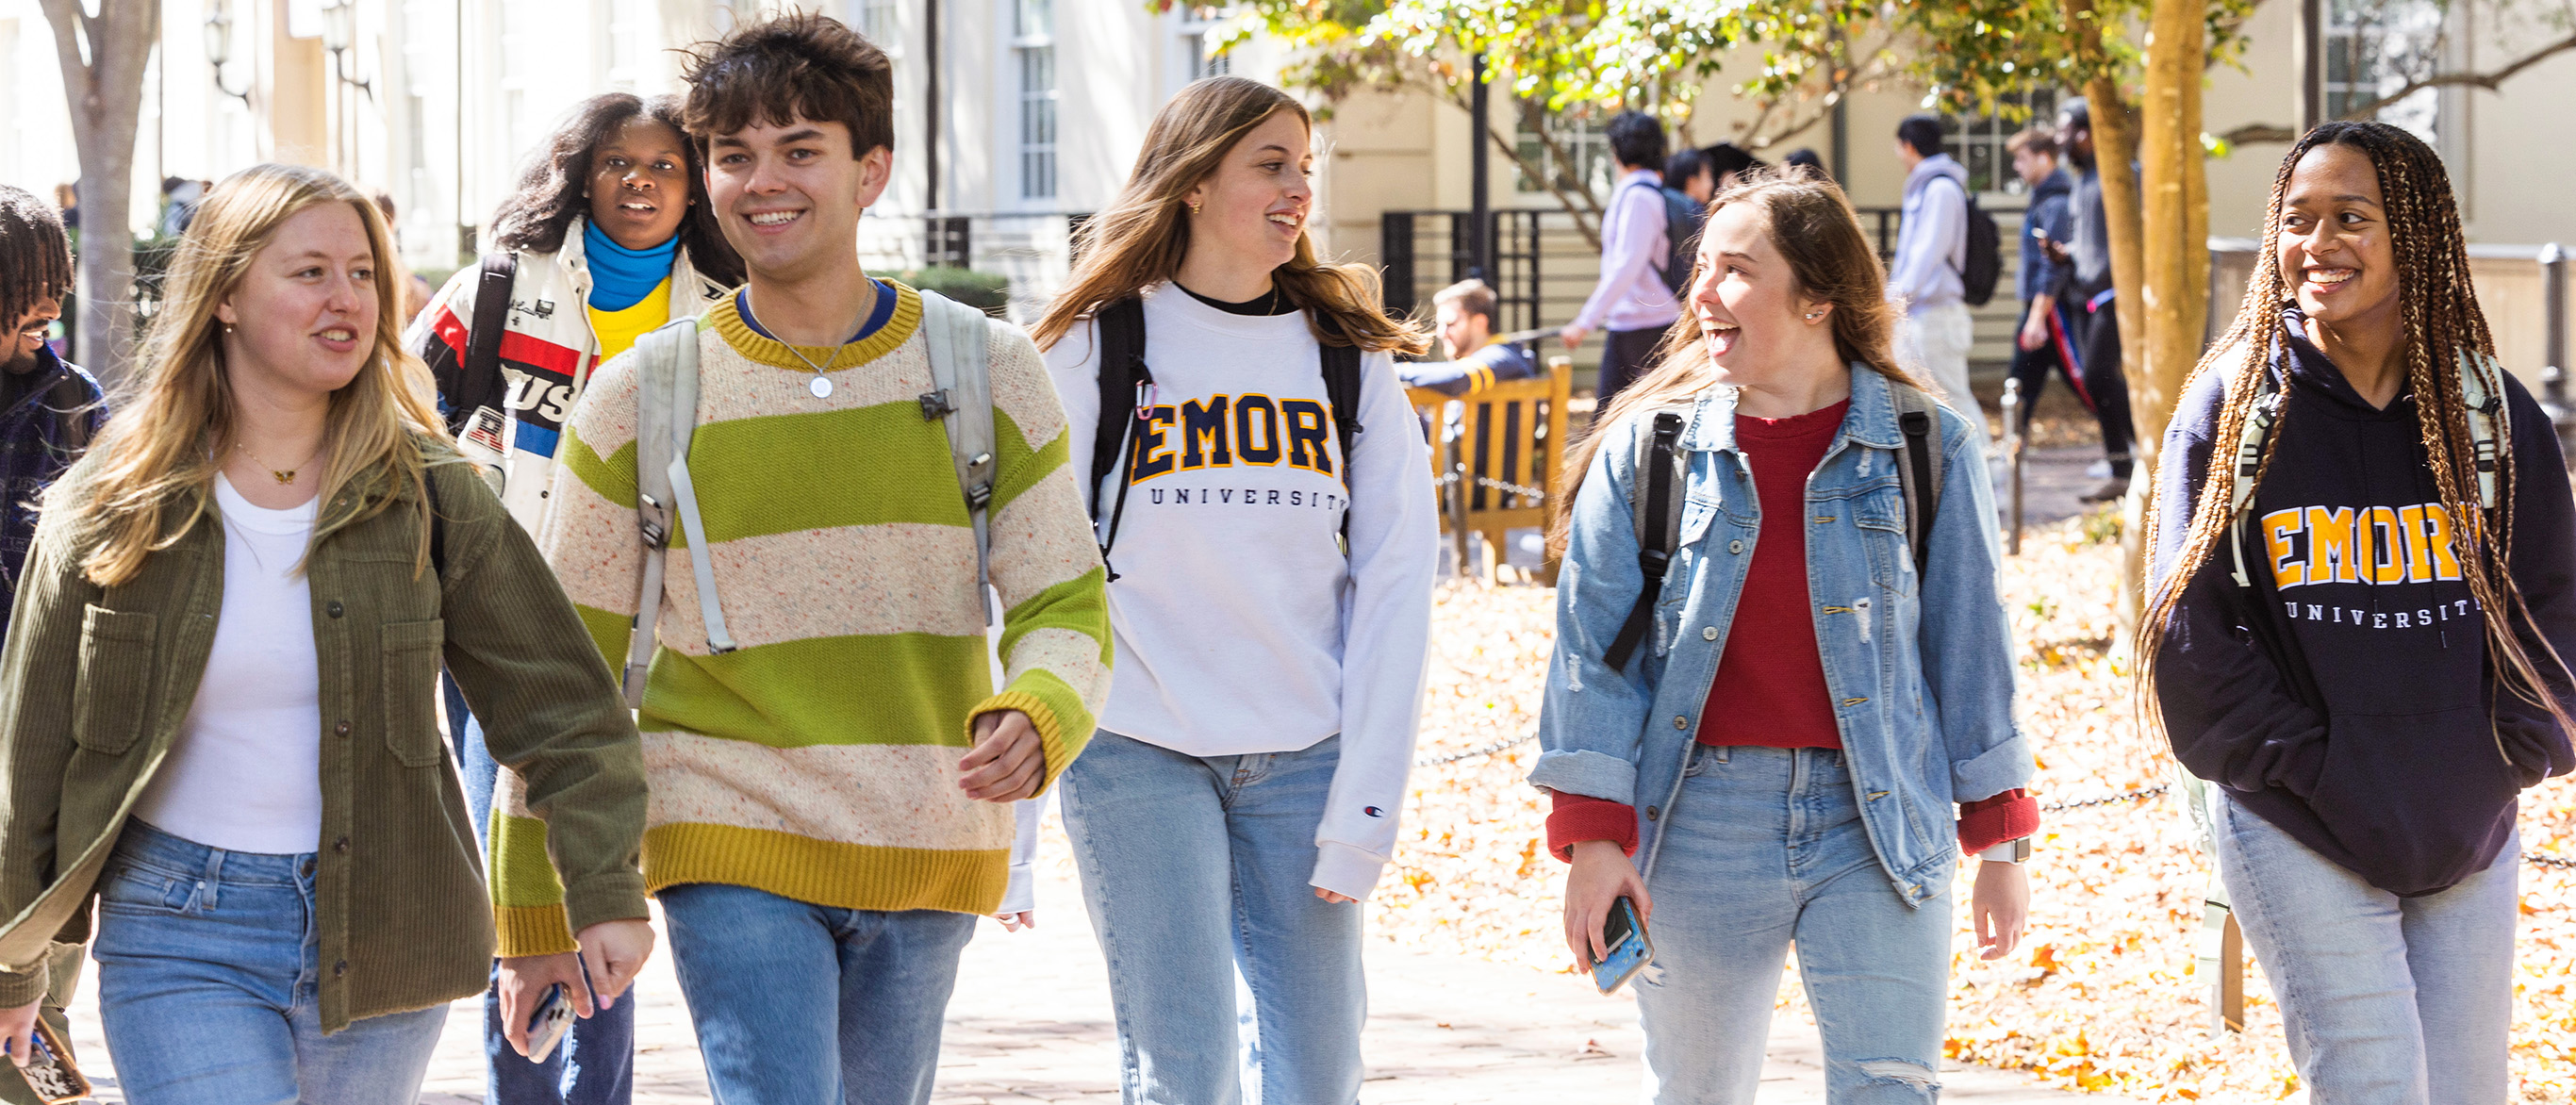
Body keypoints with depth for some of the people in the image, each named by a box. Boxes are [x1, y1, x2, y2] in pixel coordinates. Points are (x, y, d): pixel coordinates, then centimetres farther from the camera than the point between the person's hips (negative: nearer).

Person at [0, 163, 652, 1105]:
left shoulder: (428, 494, 0)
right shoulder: (111, 510, -2)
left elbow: (559, 700, 2)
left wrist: (604, 890, -7)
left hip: (379, 936, 2)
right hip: (180, 935, -2)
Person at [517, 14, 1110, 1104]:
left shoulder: (986, 371, 2)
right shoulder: (637, 399, 1)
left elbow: (1065, 604, 2)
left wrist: (1036, 717, -22)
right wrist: (533, 911, 4)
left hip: (927, 853, 2)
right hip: (730, 838, -2)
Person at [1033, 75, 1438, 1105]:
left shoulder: (1349, 358, 7)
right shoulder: (1096, 350, 1)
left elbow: (1393, 584, 4)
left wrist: (1366, 806, -4)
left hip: (1302, 760, 2)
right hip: (1137, 752, -2)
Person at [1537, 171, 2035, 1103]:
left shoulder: (1925, 446, 3)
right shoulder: (1649, 443, 3)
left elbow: (1968, 641, 8)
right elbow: (1593, 649, 2)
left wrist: (1999, 840, 7)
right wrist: (1594, 837, -5)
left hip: (1879, 822, -1)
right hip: (1698, 823, 1)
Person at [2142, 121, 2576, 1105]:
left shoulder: (2491, 413, 3)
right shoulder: (2233, 406, -3)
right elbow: (2190, 628, -5)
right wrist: (2308, 764, -9)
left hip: (2469, 839, 3)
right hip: (2299, 839, -3)